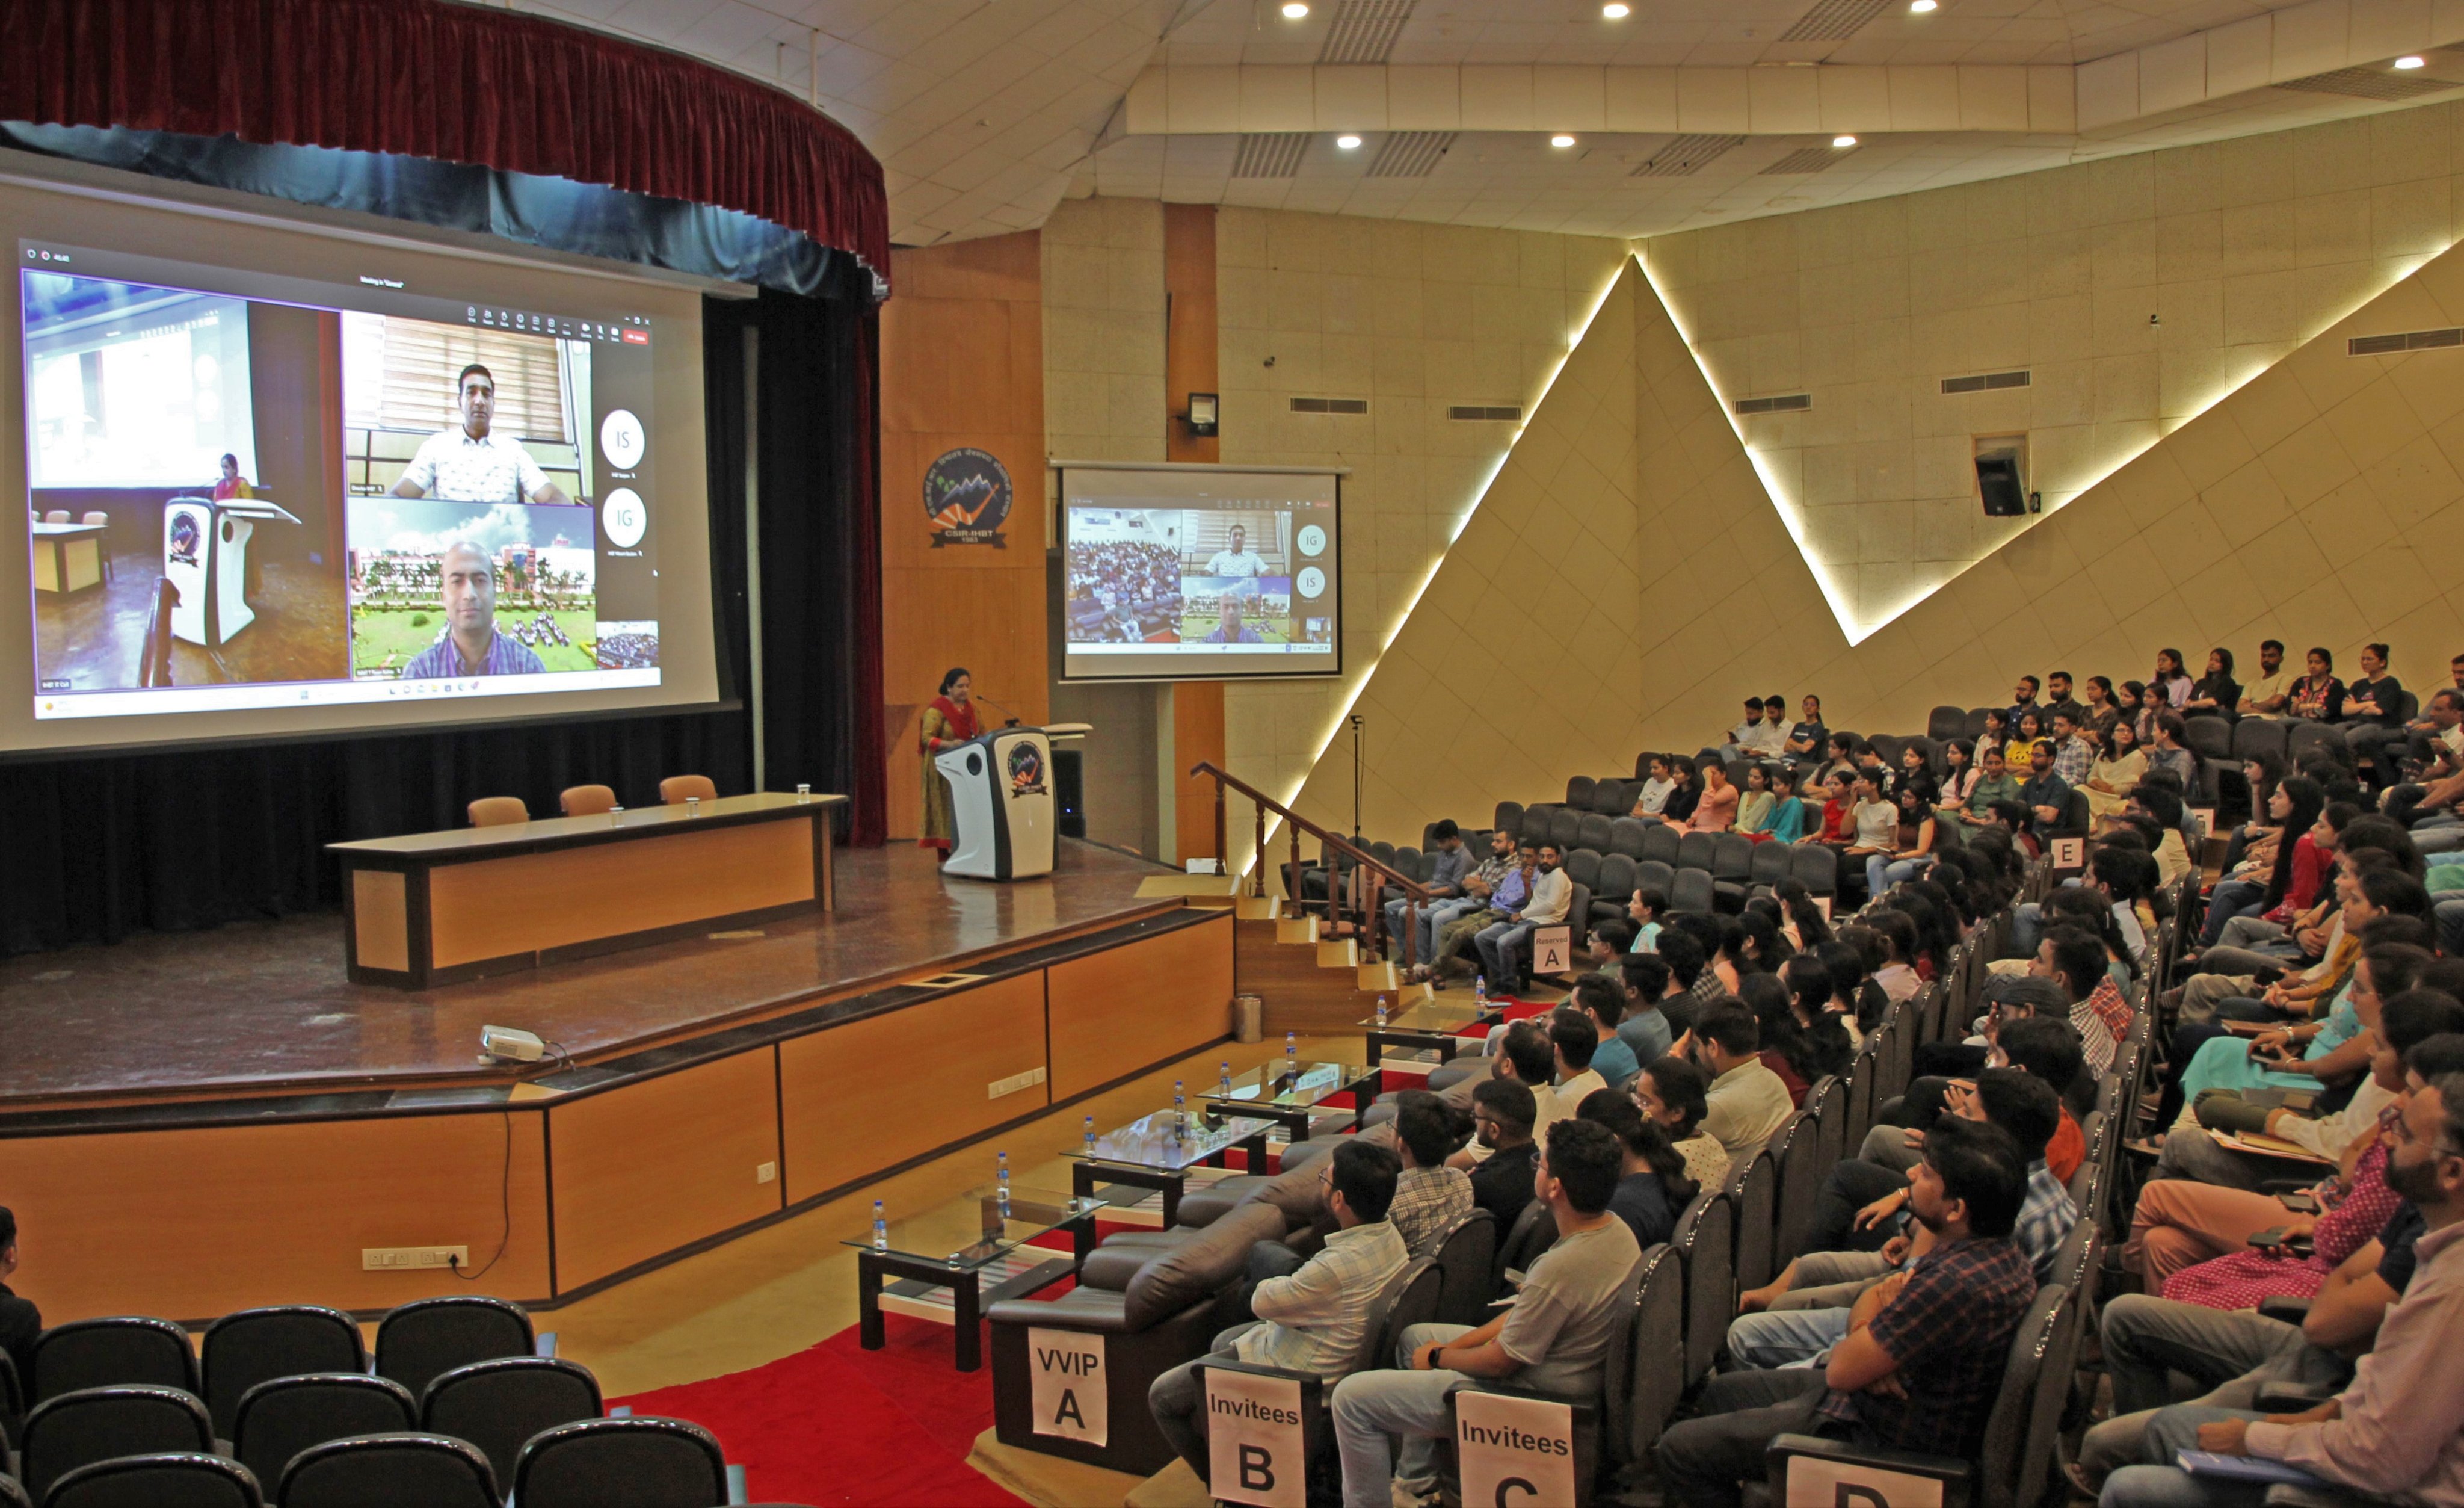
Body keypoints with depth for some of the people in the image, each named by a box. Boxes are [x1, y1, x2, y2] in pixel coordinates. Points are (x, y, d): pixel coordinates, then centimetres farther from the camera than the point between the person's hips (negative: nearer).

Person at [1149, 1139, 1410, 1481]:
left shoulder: (1341, 1265, -39)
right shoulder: (1389, 1232, -11)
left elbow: (1262, 1302, -22)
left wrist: (1271, 1285, -2)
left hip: (1294, 1373, -9)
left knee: (1162, 1396, 5)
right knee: (1222, 1342, 34)